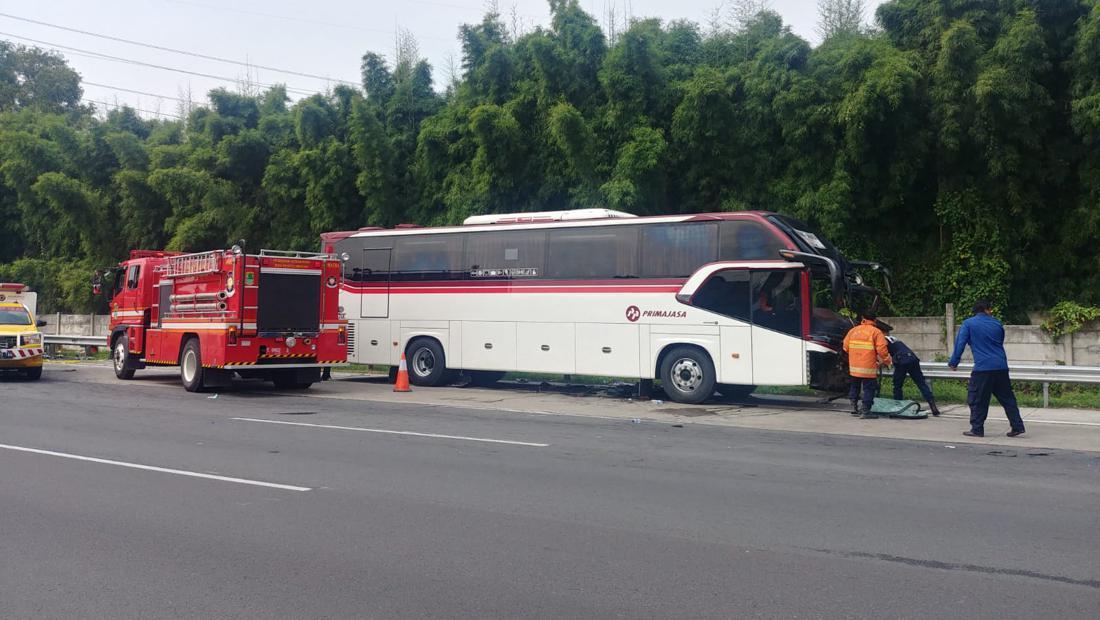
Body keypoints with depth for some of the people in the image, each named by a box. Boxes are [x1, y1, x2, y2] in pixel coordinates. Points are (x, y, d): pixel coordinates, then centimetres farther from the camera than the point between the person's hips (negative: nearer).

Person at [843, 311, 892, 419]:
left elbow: (846, 347, 9)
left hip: (854, 366, 5)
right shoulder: (876, 332, -6)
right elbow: (881, 349, -13)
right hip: (868, 368, -5)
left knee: (854, 386, 21)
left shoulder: (853, 330, 8)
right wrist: (886, 361, 1)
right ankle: (865, 411, 0)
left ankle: (854, 407, 28)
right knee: (869, 388, 2)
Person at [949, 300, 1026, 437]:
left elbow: (960, 343, -6)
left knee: (977, 399, 4)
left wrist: (954, 362, -1)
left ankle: (977, 429, 4)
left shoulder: (968, 324, 0)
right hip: (1001, 367, 4)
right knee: (1007, 398, 13)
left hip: (983, 368, -4)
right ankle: (1017, 426, 13)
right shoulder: (997, 324, 12)